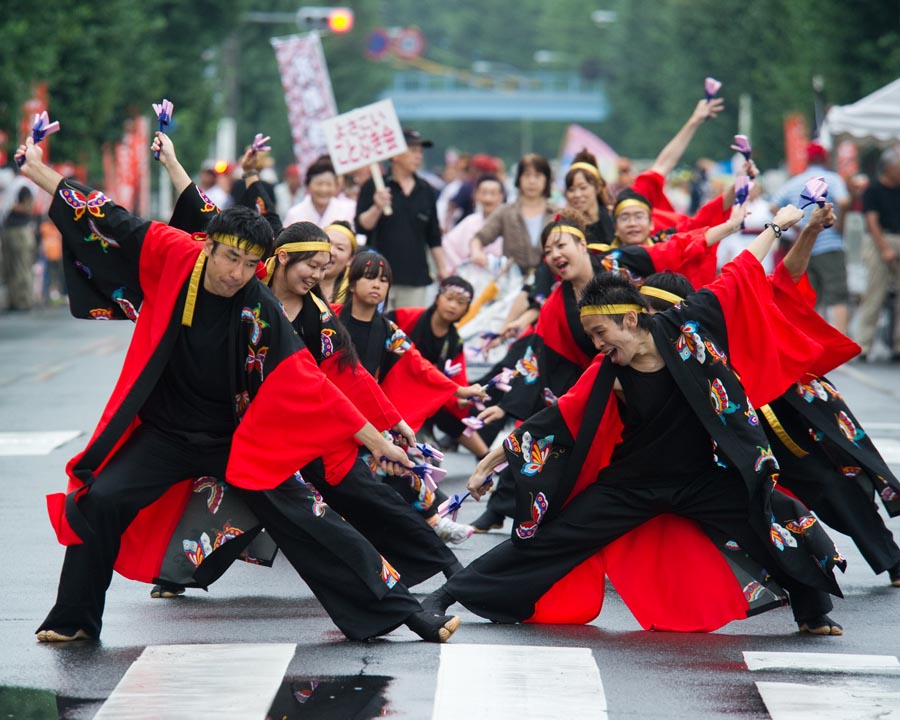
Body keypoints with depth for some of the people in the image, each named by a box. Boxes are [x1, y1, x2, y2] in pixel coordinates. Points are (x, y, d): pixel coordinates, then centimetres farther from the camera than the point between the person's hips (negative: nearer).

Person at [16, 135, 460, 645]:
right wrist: (36, 169, 1)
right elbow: (107, 221, -4)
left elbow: (306, 384, -18)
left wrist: (376, 439, -21)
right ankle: (76, 620, 8)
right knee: (97, 504, -12)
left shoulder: (259, 312, -20)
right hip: (163, 431, 2)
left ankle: (397, 607, -4)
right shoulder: (173, 258, -14)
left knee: (301, 519, -9)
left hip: (236, 439, -2)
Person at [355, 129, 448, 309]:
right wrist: (377, 208, -25)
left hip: (415, 276, 3)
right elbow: (361, 226, -7)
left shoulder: (426, 191, 12)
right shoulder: (373, 186, 0)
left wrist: (442, 269, 14)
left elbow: (434, 237, 17)